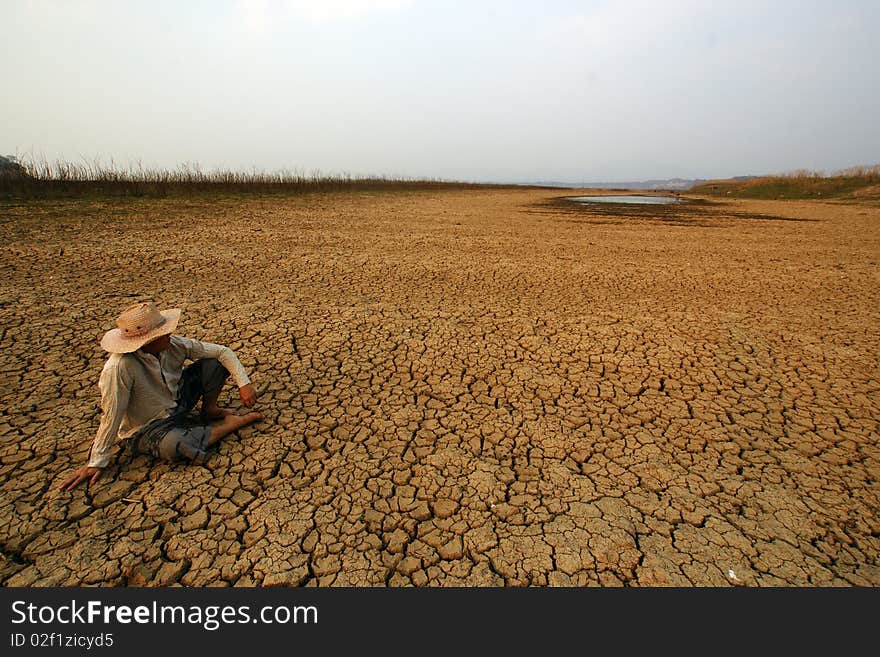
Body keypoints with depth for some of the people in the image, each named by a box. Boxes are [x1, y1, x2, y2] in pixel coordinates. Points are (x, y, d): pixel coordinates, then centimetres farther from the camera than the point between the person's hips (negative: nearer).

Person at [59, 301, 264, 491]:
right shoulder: (119, 368, -32)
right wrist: (96, 463, -13)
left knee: (215, 363, -12)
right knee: (174, 445, -38)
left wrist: (244, 383, -19)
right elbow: (111, 416, -24)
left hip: (177, 403, 5)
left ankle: (209, 410, 9)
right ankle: (232, 422, -12)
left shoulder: (173, 345, -18)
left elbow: (222, 351, -11)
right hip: (147, 428, -4)